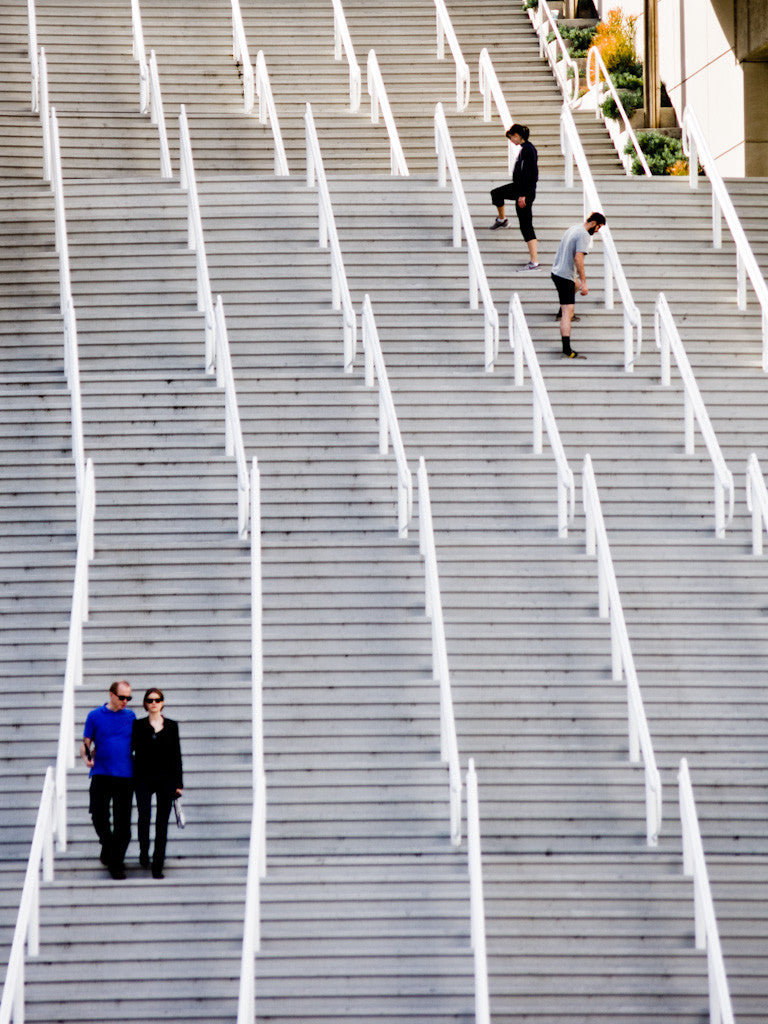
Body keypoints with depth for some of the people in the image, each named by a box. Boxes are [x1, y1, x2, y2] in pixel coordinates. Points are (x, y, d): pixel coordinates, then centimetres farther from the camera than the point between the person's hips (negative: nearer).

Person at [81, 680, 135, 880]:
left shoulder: (130, 716, 11)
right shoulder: (95, 716, 5)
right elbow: (85, 743, 6)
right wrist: (86, 757, -13)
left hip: (125, 775, 1)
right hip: (101, 774, -1)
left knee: (122, 823, 0)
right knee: (99, 817, -10)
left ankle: (116, 863, 9)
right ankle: (107, 846, 21)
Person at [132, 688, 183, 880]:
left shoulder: (171, 726, 9)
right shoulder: (138, 725, 6)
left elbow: (176, 755, 10)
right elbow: (130, 748, 6)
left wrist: (178, 784, 7)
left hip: (166, 778, 1)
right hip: (144, 778, -1)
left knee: (162, 822, 0)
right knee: (144, 815, -16)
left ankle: (157, 867, 5)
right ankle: (144, 851, 13)